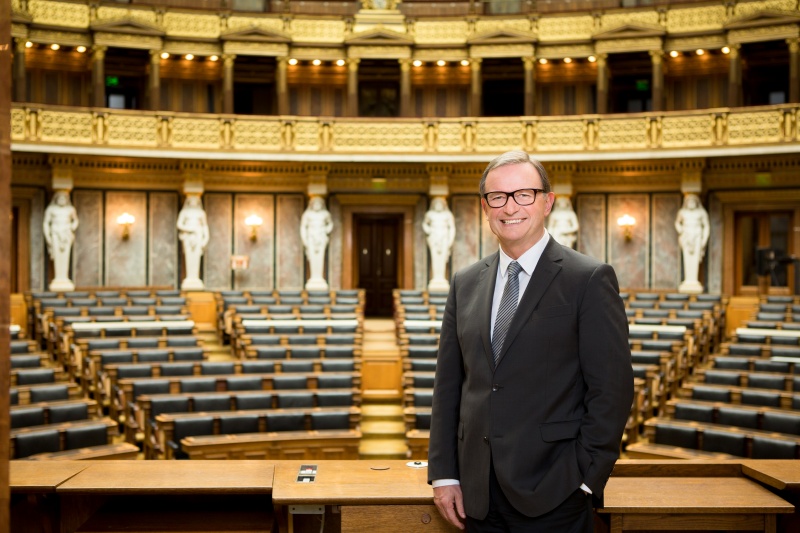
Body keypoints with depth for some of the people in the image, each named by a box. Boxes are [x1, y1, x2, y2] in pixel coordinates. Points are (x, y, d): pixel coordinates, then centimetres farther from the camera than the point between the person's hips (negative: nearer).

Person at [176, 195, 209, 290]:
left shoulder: (201, 213, 10)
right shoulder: (184, 212, 4)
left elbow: (205, 226, 12)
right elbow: (179, 225, -3)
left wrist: (206, 237, 2)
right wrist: (190, 229, -14)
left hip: (198, 235, 1)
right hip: (187, 236, -1)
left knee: (196, 257, -5)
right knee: (189, 257, -6)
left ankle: (196, 278, -4)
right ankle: (189, 279, -5)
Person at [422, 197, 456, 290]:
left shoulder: (448, 215, 2)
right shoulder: (430, 214, 5)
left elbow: (452, 228, 6)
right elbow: (425, 224, 23)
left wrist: (450, 240, 0)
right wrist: (428, 230, 3)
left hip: (444, 238, 0)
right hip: (433, 238, 0)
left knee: (443, 258, -8)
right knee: (434, 258, -8)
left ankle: (441, 278, -6)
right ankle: (435, 279, -7)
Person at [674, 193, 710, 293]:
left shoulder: (702, 212, -3)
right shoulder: (682, 212, 2)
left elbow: (707, 226, 4)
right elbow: (677, 223, 20)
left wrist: (704, 240, -1)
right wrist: (680, 231, 4)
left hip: (697, 237, -1)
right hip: (686, 237, 1)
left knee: (696, 258, -7)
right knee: (687, 258, -5)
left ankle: (694, 280, -6)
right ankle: (687, 281, -4)